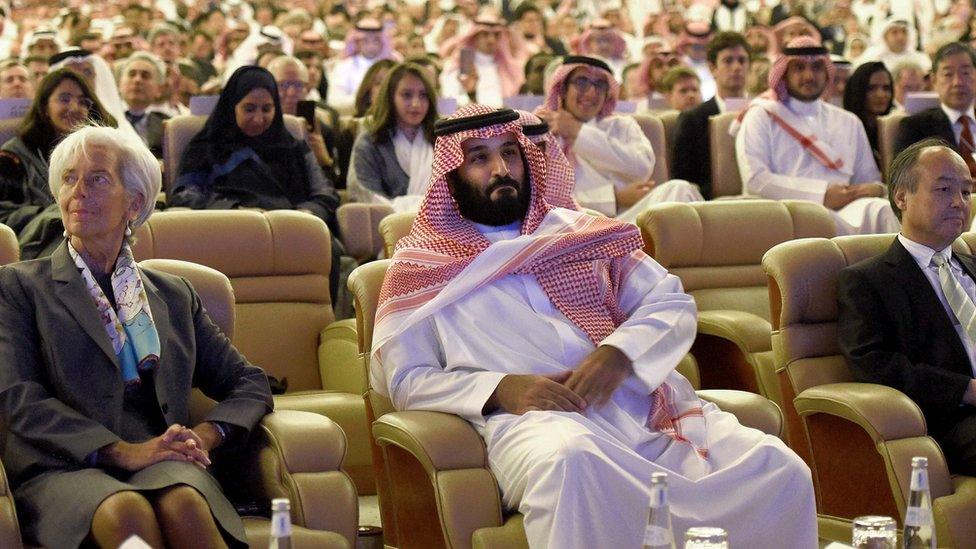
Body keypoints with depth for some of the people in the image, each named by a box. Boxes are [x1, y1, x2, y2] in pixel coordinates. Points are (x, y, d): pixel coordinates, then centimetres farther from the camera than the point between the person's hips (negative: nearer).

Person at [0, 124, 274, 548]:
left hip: (162, 465, 3)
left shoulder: (174, 295, 25)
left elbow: (250, 384, 22)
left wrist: (205, 435, -2)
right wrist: (121, 451, -14)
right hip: (64, 469, -3)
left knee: (183, 503, -36)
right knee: (127, 512, -40)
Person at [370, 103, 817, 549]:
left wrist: (619, 354, -7)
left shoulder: (578, 230, 24)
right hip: (531, 414, -3)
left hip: (641, 399, 4)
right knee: (571, 460, -43)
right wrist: (500, 388, -10)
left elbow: (673, 303, 16)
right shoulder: (419, 269, 16)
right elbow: (404, 379, 8)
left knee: (779, 468, -23)